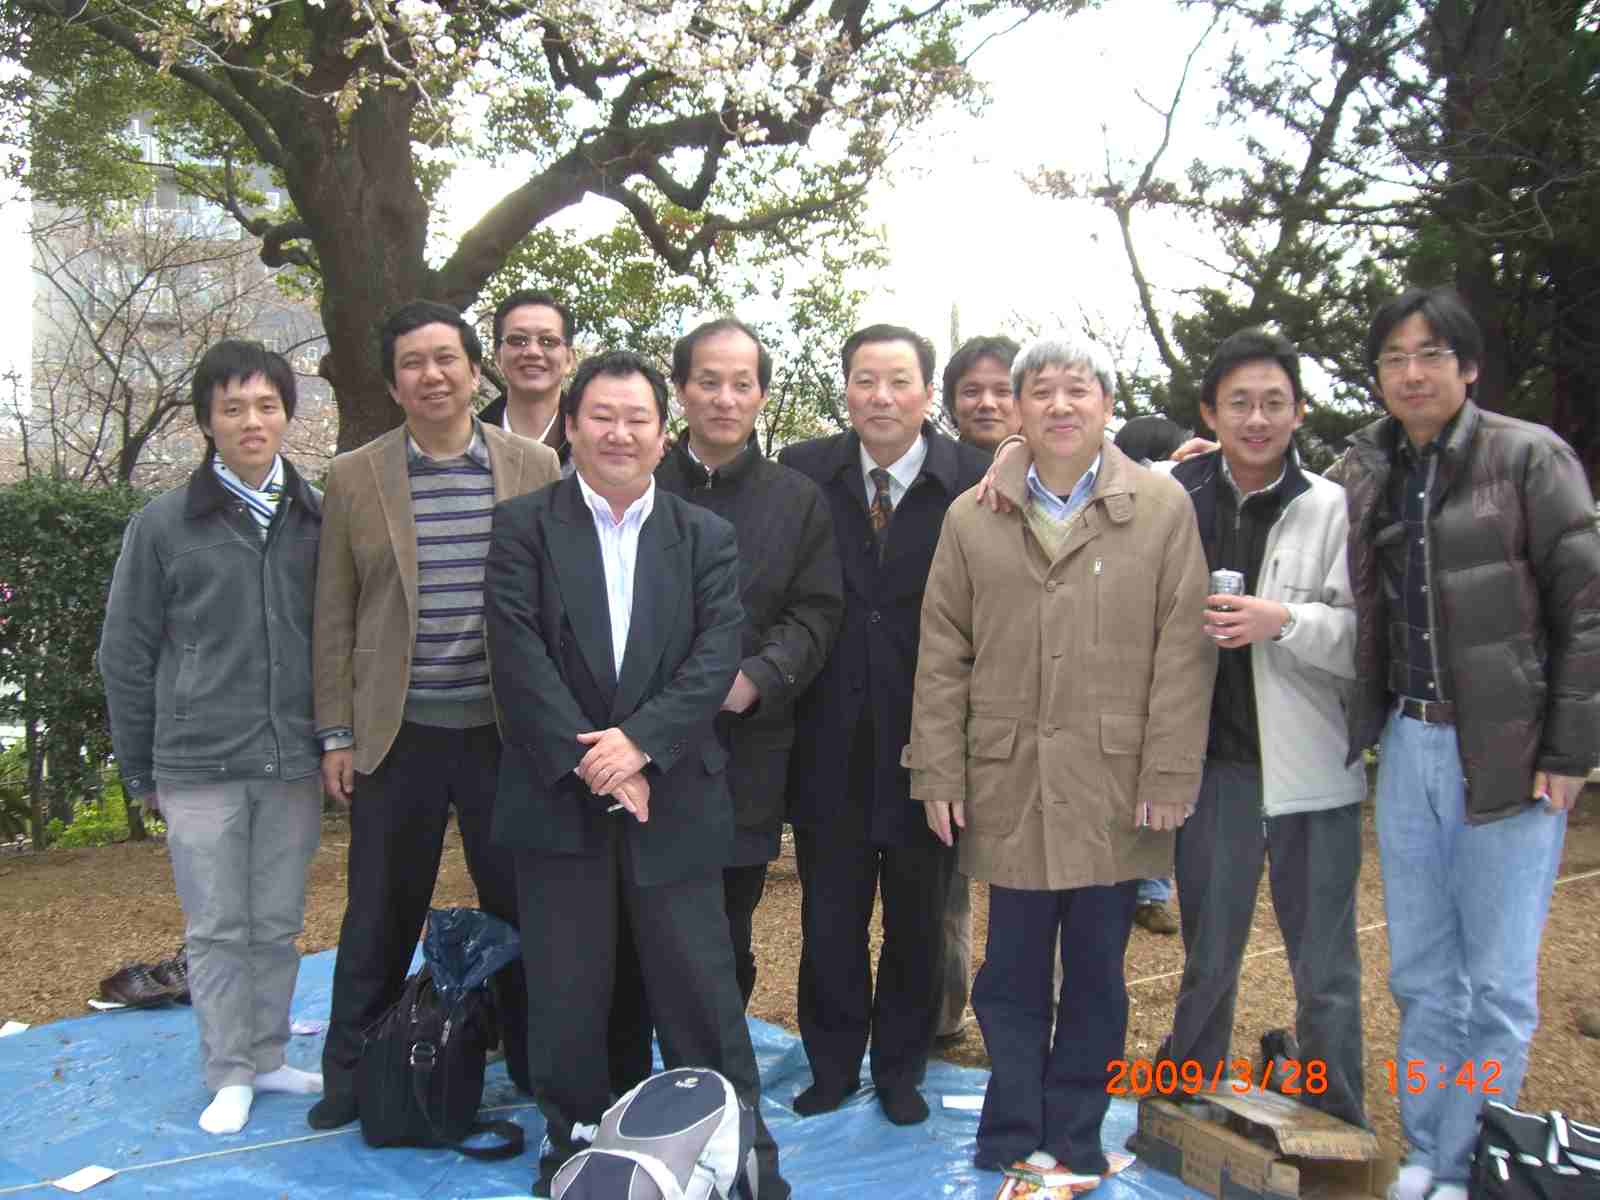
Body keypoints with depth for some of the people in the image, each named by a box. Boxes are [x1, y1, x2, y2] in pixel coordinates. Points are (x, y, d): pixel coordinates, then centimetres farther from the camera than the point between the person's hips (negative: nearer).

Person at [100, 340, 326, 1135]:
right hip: (200, 767, -2)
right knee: (216, 928, 6)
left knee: (278, 924, 11)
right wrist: (139, 769, 4)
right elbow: (125, 654, 3)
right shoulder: (162, 525, -1)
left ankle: (269, 1058, 27)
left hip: (294, 762, 2)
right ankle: (230, 1076, 19)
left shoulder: (320, 519, 4)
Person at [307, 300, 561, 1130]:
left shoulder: (536, 468, 0)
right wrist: (336, 733, 1)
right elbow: (333, 618, 4)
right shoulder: (354, 478, 2)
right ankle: (352, 1077, 30)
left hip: (507, 732, 0)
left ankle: (534, 1064, 28)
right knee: (380, 916, 12)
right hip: (396, 736, 1)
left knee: (520, 906, 10)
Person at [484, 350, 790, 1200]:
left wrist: (639, 740, -16)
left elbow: (716, 659, -4)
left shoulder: (706, 538, 7)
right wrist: (589, 761, -14)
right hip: (558, 797, 0)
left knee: (702, 989, 5)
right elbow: (520, 659, -8)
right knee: (566, 996, 10)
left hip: (673, 802, 1)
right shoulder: (523, 526, 2)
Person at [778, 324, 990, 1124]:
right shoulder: (801, 473, -2)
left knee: (918, 922, 15)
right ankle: (833, 1064, 33)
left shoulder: (976, 482, -8)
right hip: (831, 741, 1)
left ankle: (901, 1068, 35)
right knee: (829, 916, 14)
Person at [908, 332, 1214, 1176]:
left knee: (1096, 972, 11)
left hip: (1115, 787, -1)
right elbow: (942, 653, 5)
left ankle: (1075, 1141, 27)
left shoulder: (1164, 508, 1)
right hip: (1009, 786, 1)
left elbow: (1183, 649, -2)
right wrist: (938, 772, 1)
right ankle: (1013, 1138, 24)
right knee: (1012, 972, 10)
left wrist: (1170, 773, -6)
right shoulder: (971, 518, 6)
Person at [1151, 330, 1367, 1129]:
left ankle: (1338, 1130, 30)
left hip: (1310, 768, -1)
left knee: (1326, 971, 10)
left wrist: (1284, 621, -21)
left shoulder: (1330, 508, -4)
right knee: (1208, 959, 16)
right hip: (1212, 762, 1)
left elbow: (1364, 637, -6)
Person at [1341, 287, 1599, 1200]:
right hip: (1407, 747, 5)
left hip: (1508, 756, -4)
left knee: (1498, 984, 4)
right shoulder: (1369, 472, 8)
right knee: (1421, 975, 13)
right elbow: (1363, 612, 13)